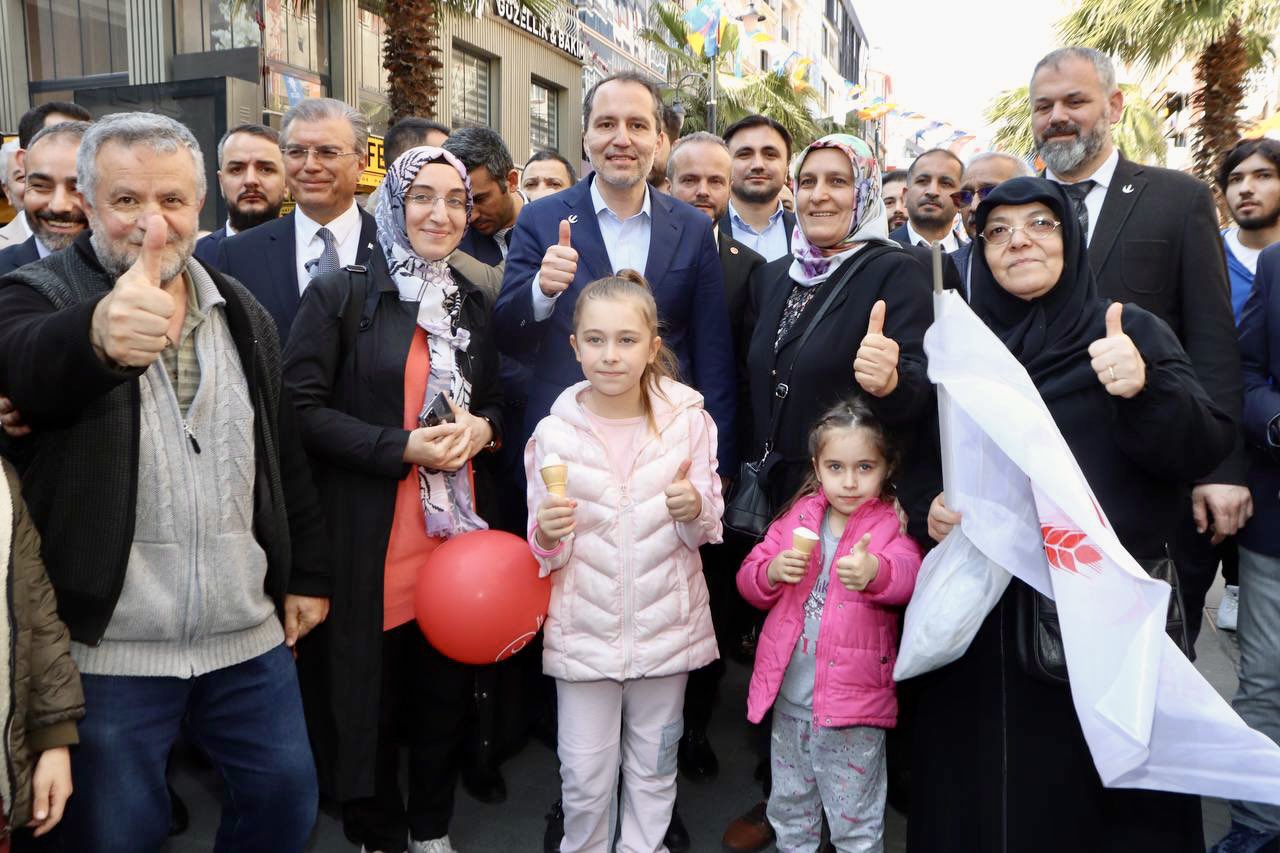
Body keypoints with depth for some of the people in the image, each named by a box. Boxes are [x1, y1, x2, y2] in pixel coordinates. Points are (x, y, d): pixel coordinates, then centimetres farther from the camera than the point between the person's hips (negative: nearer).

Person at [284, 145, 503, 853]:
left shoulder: (470, 303, 12)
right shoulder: (339, 295, -4)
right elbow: (303, 408, -10)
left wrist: (480, 428, -4)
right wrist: (403, 446, -18)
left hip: (456, 527, 4)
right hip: (369, 535, -4)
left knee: (445, 689, 12)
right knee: (370, 692, 7)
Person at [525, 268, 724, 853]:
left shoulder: (689, 421, -6)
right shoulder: (553, 433, -6)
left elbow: (707, 532, 1)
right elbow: (544, 554, 1)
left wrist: (694, 509, -21)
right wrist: (548, 534, -21)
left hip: (664, 623, 1)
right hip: (584, 628, 0)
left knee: (654, 767, 17)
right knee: (584, 776, 9)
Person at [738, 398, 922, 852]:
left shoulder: (892, 524, -10)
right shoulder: (798, 516, 2)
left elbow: (909, 574, -31)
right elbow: (748, 580, 6)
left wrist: (875, 571, -53)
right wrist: (772, 572, -17)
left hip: (852, 710, -4)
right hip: (788, 700, 4)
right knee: (789, 808, 24)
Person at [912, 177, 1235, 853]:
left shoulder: (1131, 332, 1)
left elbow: (1206, 448, -8)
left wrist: (1144, 391, -27)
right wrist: (928, 508, -8)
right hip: (984, 617, 2)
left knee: (1108, 798, 6)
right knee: (983, 795, 8)